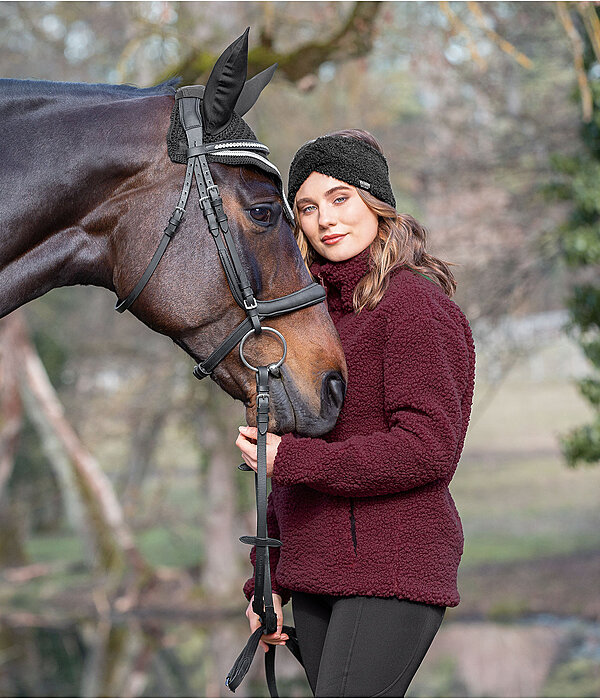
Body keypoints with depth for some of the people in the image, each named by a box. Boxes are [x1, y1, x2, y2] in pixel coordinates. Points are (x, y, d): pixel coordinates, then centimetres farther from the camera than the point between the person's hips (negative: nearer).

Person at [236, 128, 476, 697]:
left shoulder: (412, 304, -10)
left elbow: (429, 449, -19)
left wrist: (292, 459, -17)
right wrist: (268, 581, 17)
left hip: (392, 570, -8)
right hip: (315, 575, 8)